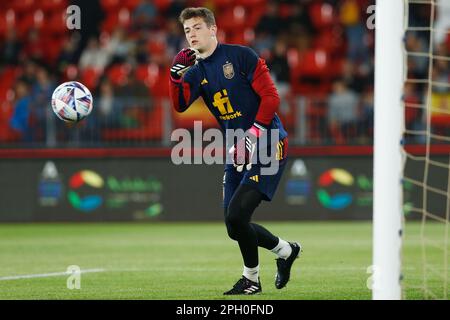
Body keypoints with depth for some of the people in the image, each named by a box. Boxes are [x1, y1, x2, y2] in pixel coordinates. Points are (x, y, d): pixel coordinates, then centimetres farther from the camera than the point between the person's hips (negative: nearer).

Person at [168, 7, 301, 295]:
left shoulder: (241, 56, -7)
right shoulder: (196, 72, 11)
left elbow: (271, 96, -11)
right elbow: (180, 105, -5)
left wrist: (254, 134, -20)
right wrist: (177, 73, -19)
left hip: (268, 146, -7)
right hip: (238, 152, 7)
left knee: (236, 215, -17)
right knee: (234, 226, 5)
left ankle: (252, 278, 3)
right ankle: (286, 250, 29)